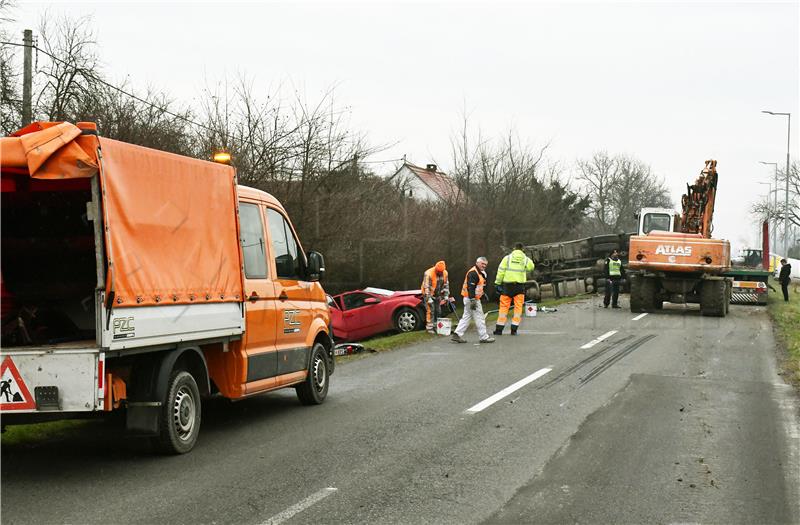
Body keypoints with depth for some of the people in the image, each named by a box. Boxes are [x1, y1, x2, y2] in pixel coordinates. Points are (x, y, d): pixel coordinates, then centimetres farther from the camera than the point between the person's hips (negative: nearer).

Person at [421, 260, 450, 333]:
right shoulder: (429, 274, -25)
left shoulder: (445, 273, -6)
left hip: (437, 295, 6)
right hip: (428, 294, -6)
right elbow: (426, 287, -26)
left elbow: (446, 285, 5)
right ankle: (429, 327, -8)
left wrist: (446, 295, -1)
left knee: (437, 311, 7)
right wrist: (429, 299, -29)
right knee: (430, 310, -12)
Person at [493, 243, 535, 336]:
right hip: (520, 285, 0)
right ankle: (514, 329, 3)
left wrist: (498, 283, 3)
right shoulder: (526, 259, 1)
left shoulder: (507, 258, -2)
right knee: (518, 307, 7)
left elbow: (501, 271, -3)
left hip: (507, 284, 0)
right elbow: (531, 268, 17)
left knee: (504, 306, 6)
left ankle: (499, 329, 7)